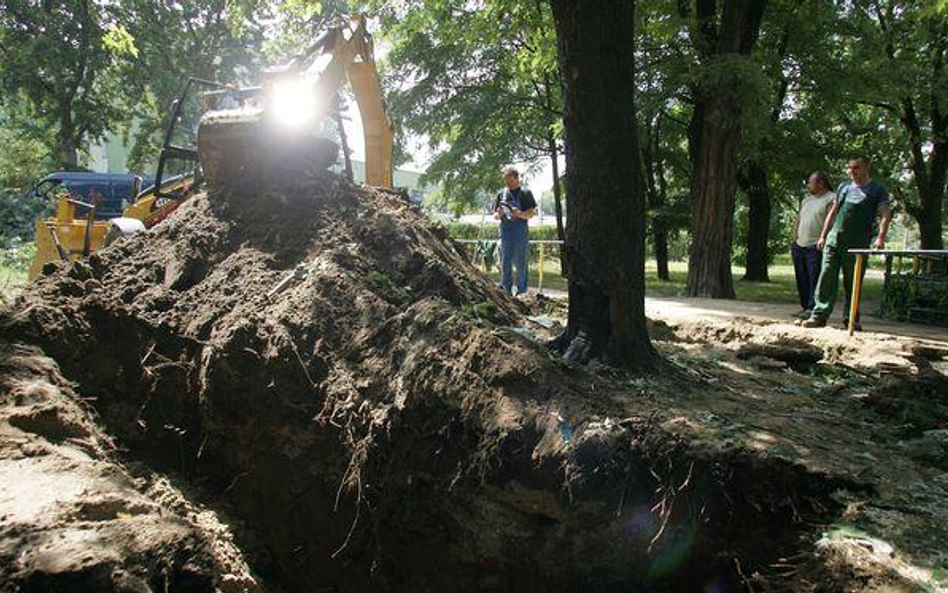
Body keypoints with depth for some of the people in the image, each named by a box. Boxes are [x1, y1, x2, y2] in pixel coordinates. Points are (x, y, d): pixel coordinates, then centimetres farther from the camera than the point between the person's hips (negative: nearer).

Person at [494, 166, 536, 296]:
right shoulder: (501, 194, 12)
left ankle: (522, 291, 9)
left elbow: (530, 214, -2)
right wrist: (498, 214, -10)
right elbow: (495, 216, 14)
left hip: (520, 231, -3)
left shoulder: (525, 193, 3)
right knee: (505, 262, 4)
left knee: (520, 262, 0)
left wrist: (519, 214, -21)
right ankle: (506, 291, 12)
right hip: (505, 231, 3)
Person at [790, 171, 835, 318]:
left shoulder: (831, 199, -5)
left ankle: (812, 309, -10)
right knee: (801, 279, 10)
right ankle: (805, 307, 17)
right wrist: (794, 240, 12)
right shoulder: (806, 200, 21)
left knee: (814, 279, -11)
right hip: (800, 246, 8)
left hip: (816, 247, -8)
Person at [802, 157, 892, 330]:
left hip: (858, 244, -3)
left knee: (853, 283, 3)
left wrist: (880, 238, -20)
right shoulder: (843, 187, 17)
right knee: (827, 278, -4)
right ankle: (819, 315, -5)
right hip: (834, 240, 3)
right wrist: (823, 236, 13)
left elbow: (886, 215, -5)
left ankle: (851, 319, 11)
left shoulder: (878, 190, 4)